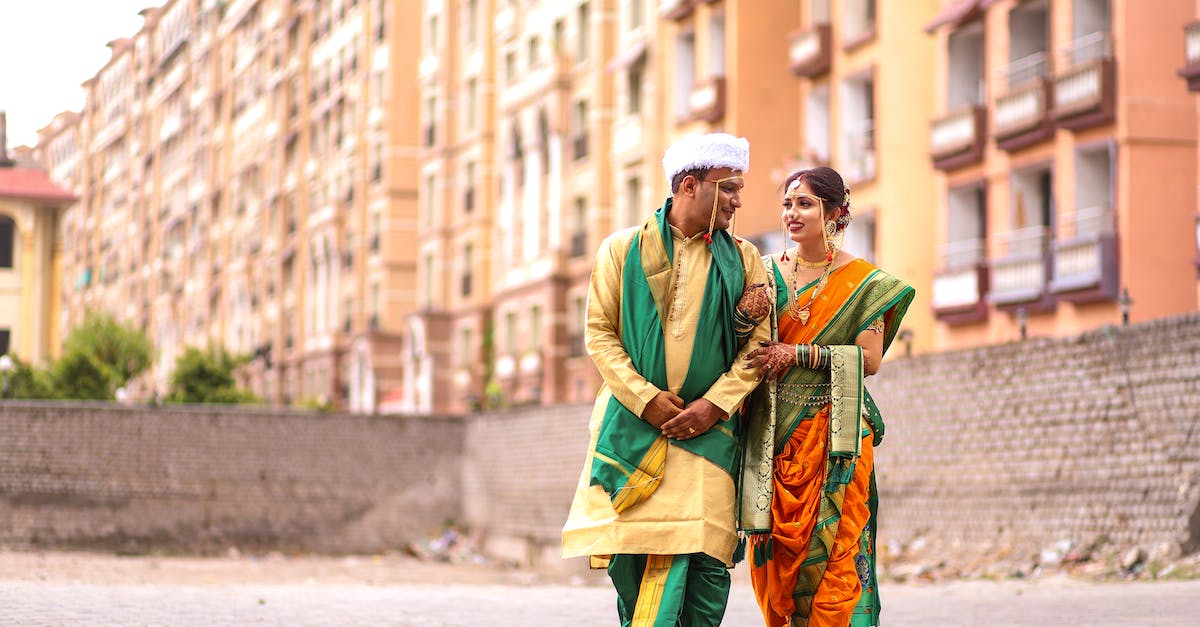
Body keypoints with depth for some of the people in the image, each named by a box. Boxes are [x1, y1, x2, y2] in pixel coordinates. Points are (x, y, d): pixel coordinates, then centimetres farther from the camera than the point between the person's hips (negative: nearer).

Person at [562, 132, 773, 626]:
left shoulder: (744, 260, 10)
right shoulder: (623, 249, 6)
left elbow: (757, 344, 4)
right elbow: (599, 335, 1)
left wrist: (714, 404, -10)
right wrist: (646, 399, -10)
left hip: (706, 431, 1)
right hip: (632, 423, 0)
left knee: (703, 558, -10)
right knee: (626, 550, -3)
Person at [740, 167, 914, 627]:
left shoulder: (862, 281, 2)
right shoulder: (767, 272, 10)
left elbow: (869, 358, -6)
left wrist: (798, 354, -14)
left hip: (831, 430, -3)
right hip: (774, 433, 3)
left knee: (832, 548, -8)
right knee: (776, 552, 0)